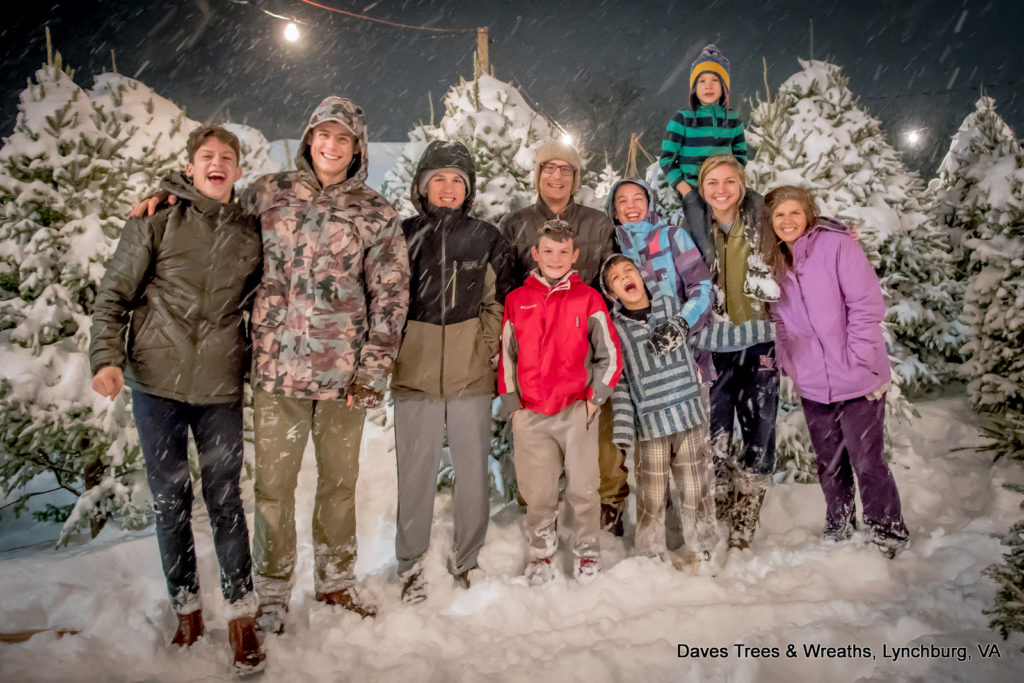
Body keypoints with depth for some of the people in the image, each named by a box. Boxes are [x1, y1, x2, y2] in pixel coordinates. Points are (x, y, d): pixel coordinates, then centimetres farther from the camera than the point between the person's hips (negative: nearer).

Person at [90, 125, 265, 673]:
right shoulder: (157, 221, 0)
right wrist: (107, 356, -13)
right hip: (156, 382, 0)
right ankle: (186, 606, 24)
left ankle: (240, 613, 13)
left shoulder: (250, 235, 7)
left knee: (224, 498, 2)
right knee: (170, 499, 8)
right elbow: (114, 293, -1)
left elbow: (260, 304, 17)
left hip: (221, 387, 1)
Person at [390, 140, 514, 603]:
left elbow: (500, 302, 11)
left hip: (472, 375, 1)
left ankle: (467, 558, 27)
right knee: (415, 473, 6)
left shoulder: (487, 239, 6)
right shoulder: (403, 235, 4)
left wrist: (487, 346, 2)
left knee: (474, 471, 9)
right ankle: (410, 564, 23)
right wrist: (391, 354, 2)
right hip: (414, 375, -1)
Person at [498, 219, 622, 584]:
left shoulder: (588, 298, 3)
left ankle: (586, 551, 24)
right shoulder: (517, 300, 9)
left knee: (583, 489, 3)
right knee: (538, 492, 7)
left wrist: (595, 398, -3)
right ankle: (541, 553, 27)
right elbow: (506, 356, 12)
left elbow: (610, 355, 5)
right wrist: (512, 403, 6)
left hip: (576, 410, -1)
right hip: (530, 413, 2)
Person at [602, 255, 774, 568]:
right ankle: (653, 552, 26)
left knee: (696, 489, 10)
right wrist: (623, 430, -5)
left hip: (691, 417, 2)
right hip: (649, 426, -1)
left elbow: (715, 336, 10)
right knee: (652, 495, 3)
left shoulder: (674, 308, 5)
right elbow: (619, 384, 1)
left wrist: (764, 329, 6)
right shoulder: (614, 329, 1)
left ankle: (701, 550, 30)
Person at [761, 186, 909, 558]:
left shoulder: (837, 244, -9)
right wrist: (787, 363, 2)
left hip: (857, 380, -5)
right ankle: (838, 530, 34)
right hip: (812, 385, 5)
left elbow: (867, 305, -12)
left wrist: (855, 360, -15)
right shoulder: (775, 263, 8)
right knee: (829, 463, 16)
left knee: (867, 461, 0)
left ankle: (889, 534, 20)